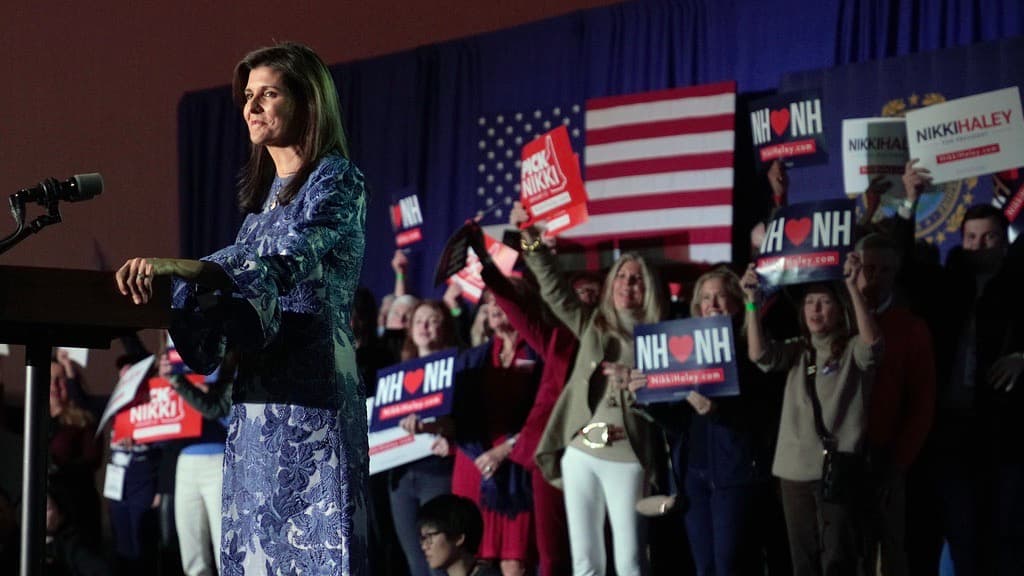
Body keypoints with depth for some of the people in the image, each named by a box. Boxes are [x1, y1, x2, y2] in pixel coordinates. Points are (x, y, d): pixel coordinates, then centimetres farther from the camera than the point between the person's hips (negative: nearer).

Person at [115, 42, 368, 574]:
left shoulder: (336, 180, -4)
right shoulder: (264, 192, 20)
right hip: (257, 393, 8)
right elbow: (241, 281, 15)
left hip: (311, 392, -8)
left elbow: (290, 262, -21)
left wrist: (185, 267, -35)